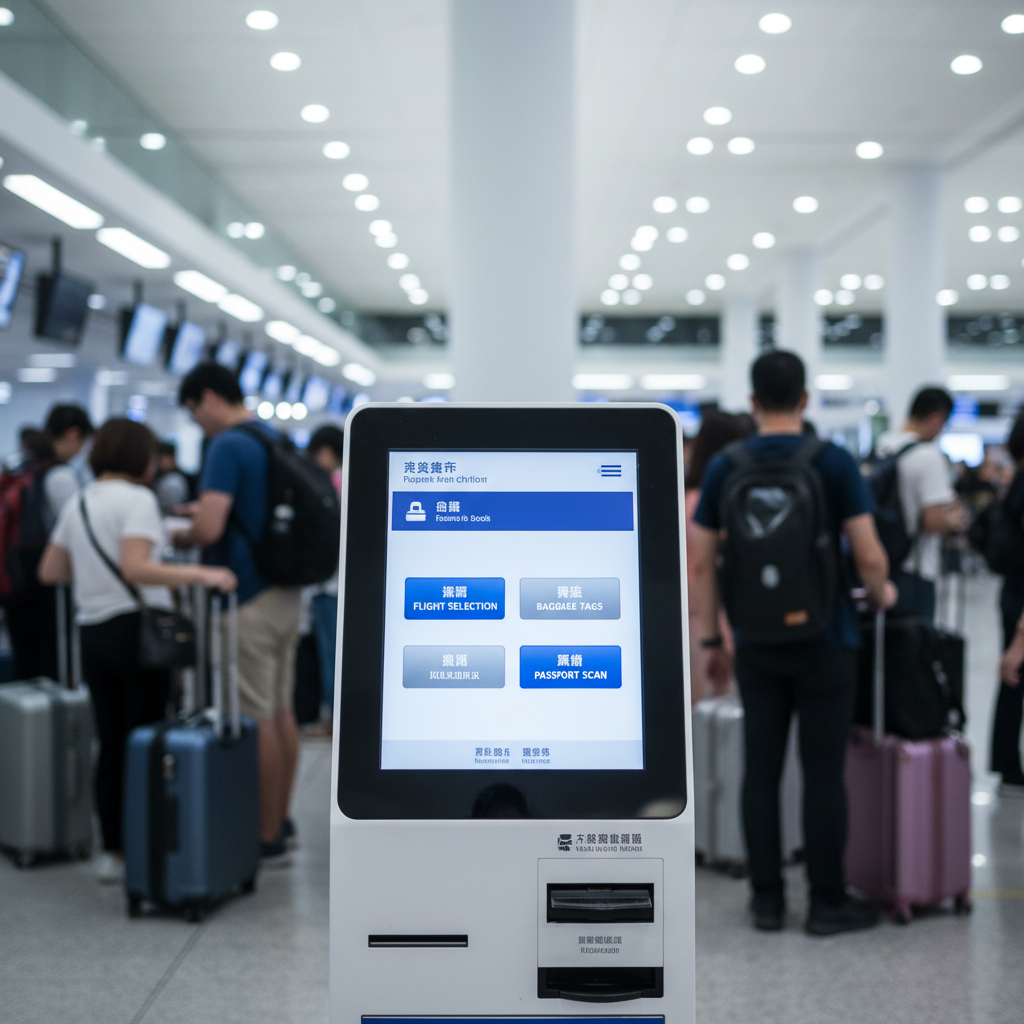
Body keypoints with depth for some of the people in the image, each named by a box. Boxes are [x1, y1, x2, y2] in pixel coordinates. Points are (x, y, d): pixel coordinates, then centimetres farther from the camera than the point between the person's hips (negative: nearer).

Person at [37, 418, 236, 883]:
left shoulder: (77, 504, 13)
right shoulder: (137, 499, -10)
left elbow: (49, 571, 17)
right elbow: (135, 568, -22)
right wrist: (200, 575, -23)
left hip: (92, 633, 7)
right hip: (136, 627, -7)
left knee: (111, 745, 11)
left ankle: (112, 851, 16)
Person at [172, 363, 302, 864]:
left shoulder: (228, 446, -15)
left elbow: (210, 528, -24)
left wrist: (182, 537, -3)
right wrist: (212, 508, 23)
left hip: (248, 599, -9)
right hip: (286, 592, 9)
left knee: (257, 719, -3)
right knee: (281, 710, 14)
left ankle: (267, 840, 3)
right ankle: (280, 822, 23)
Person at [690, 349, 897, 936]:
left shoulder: (725, 467, 1)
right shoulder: (833, 462, -8)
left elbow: (703, 562, 2)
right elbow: (870, 558, -11)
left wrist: (711, 639, 10)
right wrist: (882, 593, 10)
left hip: (757, 645, 3)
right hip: (824, 640, -3)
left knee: (762, 771, 9)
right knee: (824, 773, 4)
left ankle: (767, 900, 16)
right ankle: (828, 903, 12)